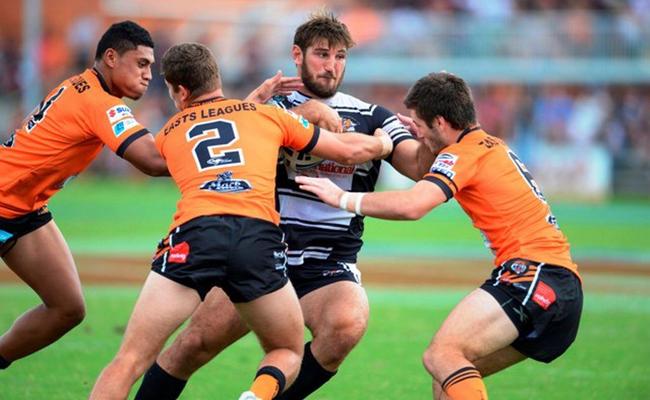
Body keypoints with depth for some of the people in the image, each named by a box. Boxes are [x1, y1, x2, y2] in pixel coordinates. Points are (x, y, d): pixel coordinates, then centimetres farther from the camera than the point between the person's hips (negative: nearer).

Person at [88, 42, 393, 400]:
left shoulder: (169, 133, 27)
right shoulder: (267, 114, 25)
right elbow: (351, 150, 32)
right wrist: (385, 142, 55)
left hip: (193, 233, 0)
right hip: (260, 240, 0)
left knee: (129, 361, 2)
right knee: (287, 355, 21)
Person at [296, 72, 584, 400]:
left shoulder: (463, 154, -6)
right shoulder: (495, 147, 22)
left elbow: (411, 206, -22)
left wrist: (343, 198, -11)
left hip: (533, 272, -10)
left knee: (441, 355, -21)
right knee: (453, 373, 12)